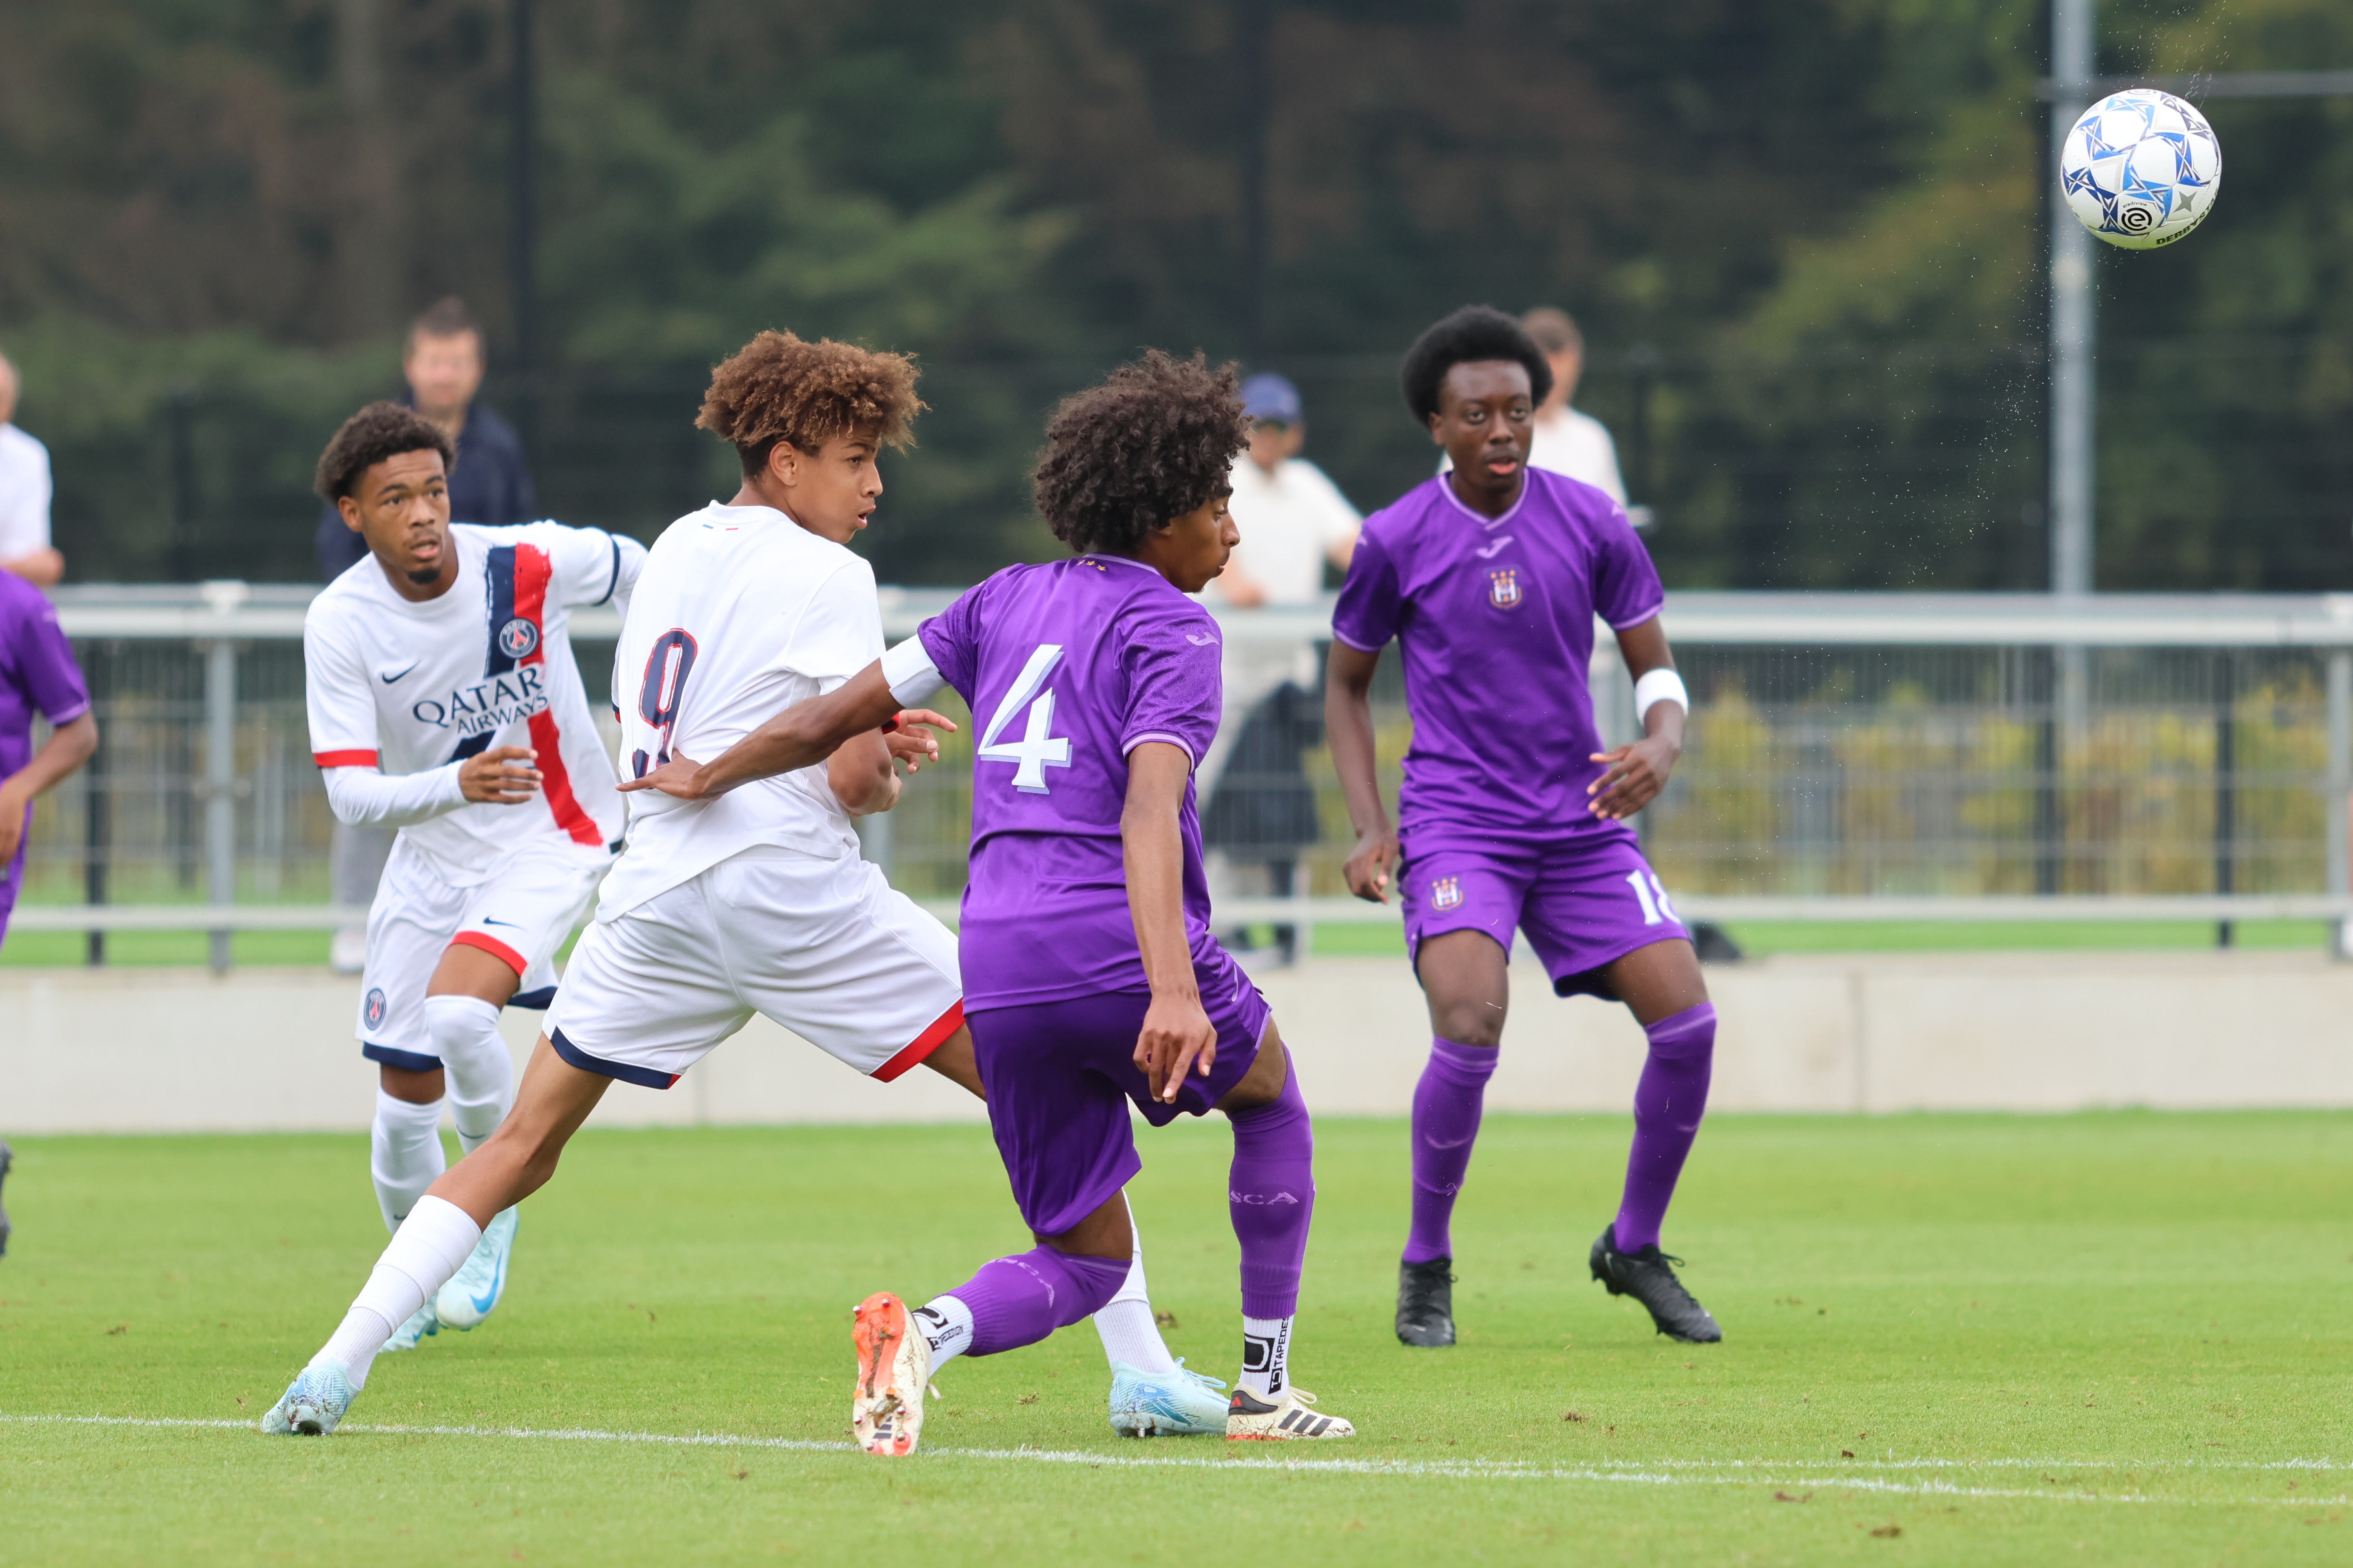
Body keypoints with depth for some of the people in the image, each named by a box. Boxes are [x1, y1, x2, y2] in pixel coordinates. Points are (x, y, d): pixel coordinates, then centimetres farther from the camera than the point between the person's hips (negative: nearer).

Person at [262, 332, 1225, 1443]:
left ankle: (338, 1365, -1)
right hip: (789, 885, -6)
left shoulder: (677, 548, 16)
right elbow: (854, 779, -10)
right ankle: (1142, 1374, -3)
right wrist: (889, 775, 13)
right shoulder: (828, 578, -5)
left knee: (522, 1147, 13)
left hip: (655, 888, 6)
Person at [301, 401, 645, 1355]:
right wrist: (457, 784, -38)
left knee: (457, 1013, -28)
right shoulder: (340, 624, -16)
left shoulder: (530, 564, -19)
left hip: (552, 839, -3)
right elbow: (349, 792, -20)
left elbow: (639, 571, 3)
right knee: (406, 1087, 6)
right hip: (432, 856, 3)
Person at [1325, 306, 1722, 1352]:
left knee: (1686, 1020, -10)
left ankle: (1635, 1248, 13)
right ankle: (1427, 1268, -4)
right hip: (1456, 824, -3)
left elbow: (1655, 667, 8)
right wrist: (1368, 824, -2)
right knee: (1471, 1026, -25)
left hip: (1579, 823, 3)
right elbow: (1346, 681, 10)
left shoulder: (1590, 523, 0)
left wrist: (1661, 744, -15)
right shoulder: (1396, 542, -3)